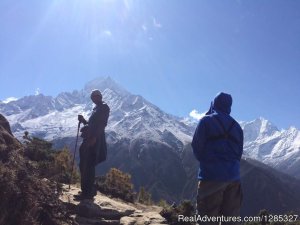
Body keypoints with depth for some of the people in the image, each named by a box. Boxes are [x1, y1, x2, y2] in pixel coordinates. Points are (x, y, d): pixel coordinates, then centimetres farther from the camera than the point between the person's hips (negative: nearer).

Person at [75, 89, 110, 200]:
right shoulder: (96, 109, 24)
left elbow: (102, 124, -15)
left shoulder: (104, 107, -3)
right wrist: (83, 120, 11)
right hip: (89, 139, 9)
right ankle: (89, 190, 21)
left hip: (95, 140, -9)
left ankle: (87, 192, -6)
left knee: (88, 167, -10)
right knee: (84, 166, 12)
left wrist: (94, 137, -24)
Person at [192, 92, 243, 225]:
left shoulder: (206, 121, -4)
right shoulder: (236, 126, 12)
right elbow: (239, 152, 13)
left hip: (211, 175, -5)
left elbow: (196, 148, -4)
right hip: (233, 177, 5)